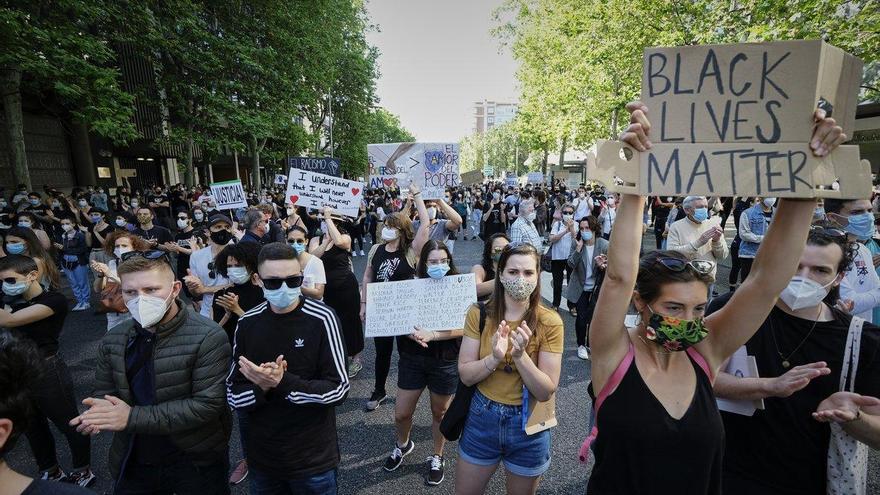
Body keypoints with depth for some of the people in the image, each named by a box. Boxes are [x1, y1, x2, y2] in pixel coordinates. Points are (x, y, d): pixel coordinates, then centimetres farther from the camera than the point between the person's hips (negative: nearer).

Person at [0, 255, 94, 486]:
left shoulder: (54, 300, -16)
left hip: (47, 373, -8)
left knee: (70, 425, 7)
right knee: (33, 429, 21)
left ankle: (83, 471, 25)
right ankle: (50, 472, 41)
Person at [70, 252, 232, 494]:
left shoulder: (208, 337, -21)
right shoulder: (112, 340, -2)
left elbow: (208, 404, -24)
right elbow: (104, 391, 7)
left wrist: (133, 417, -26)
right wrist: (100, 412, -17)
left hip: (194, 463, -4)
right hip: (132, 463, 5)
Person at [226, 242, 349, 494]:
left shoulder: (322, 319, -17)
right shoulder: (247, 323, -5)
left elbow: (338, 389, -17)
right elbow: (233, 395, -2)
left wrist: (282, 383, -27)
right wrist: (262, 389, -22)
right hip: (261, 457, 4)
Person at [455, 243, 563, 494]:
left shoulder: (549, 322, -16)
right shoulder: (479, 313, -11)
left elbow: (546, 392, -16)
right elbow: (465, 375, -11)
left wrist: (520, 355, -31)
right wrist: (494, 358, -29)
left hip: (528, 426, -1)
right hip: (482, 419, 1)